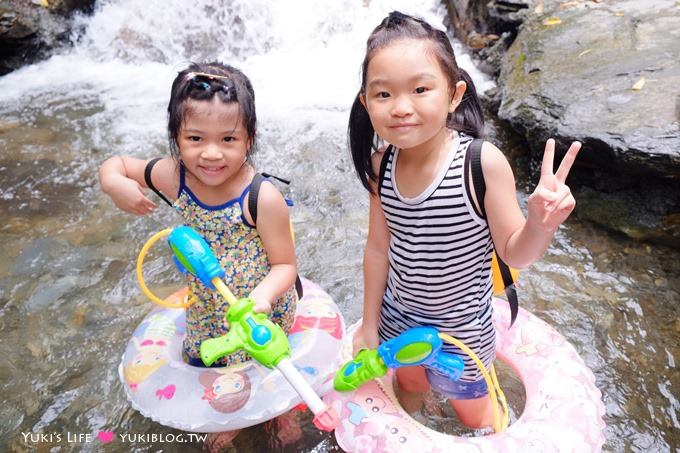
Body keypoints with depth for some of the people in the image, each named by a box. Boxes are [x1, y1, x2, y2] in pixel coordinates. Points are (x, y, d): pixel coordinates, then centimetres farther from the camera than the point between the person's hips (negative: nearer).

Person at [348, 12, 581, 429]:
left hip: (460, 326, -3)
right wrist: (369, 324, 5)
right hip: (398, 316, 4)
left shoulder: (482, 162, -28)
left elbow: (513, 253, -18)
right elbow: (379, 248, -4)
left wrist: (540, 223, -41)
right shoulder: (381, 163, -15)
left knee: (471, 411, 23)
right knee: (409, 386, 31)